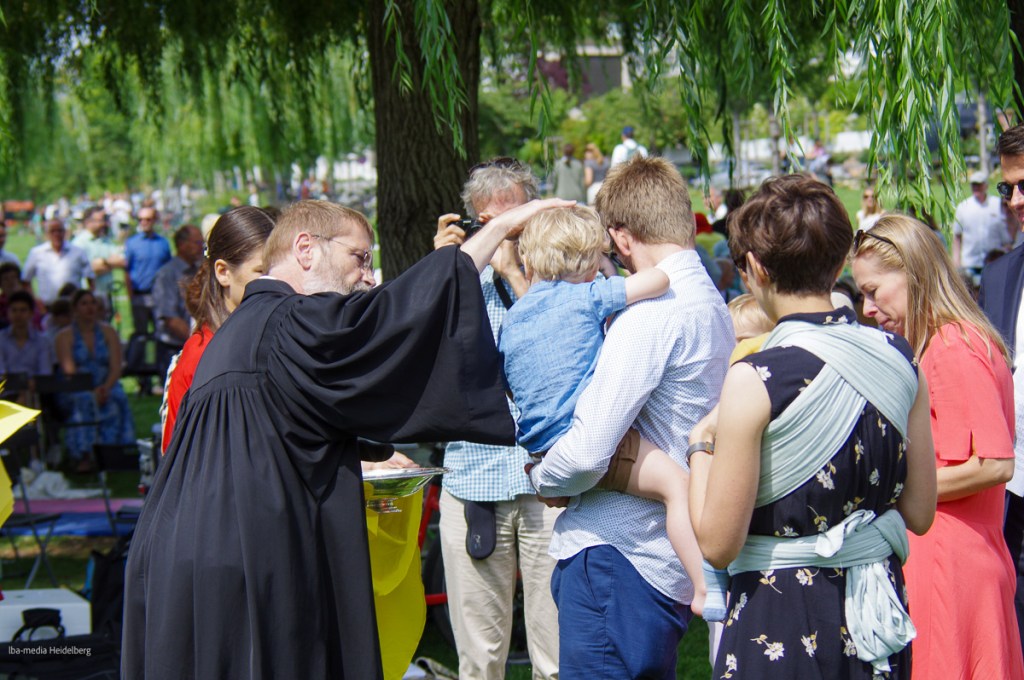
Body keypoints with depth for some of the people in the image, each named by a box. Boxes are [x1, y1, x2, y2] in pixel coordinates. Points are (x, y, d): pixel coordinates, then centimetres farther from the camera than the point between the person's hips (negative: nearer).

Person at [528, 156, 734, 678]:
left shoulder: (652, 313, -17)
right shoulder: (716, 309, 12)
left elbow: (588, 453, -23)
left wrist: (544, 479, -1)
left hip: (617, 556, -10)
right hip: (674, 568, 10)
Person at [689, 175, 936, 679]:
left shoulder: (755, 381, -18)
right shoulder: (897, 358, -1)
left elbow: (718, 544, -14)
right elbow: (918, 514, 7)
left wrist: (701, 446, 0)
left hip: (783, 625, -6)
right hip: (876, 609, 6)